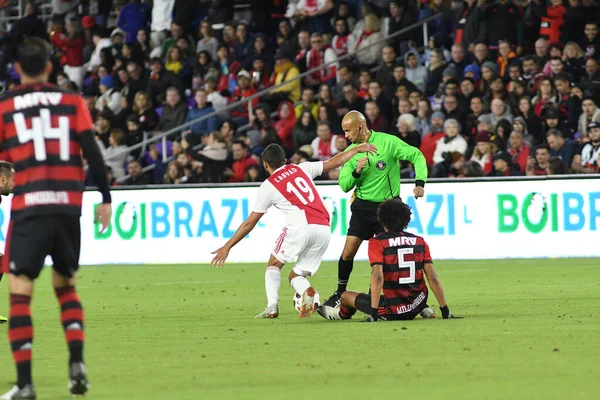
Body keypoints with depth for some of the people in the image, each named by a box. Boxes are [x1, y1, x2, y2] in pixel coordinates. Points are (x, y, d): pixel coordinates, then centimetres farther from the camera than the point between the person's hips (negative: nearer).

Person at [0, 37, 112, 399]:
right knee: (66, 285, 19)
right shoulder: (73, 102, 8)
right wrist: (106, 199, 5)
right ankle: (77, 361, 0)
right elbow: (93, 152, 1)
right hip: (69, 206, 2)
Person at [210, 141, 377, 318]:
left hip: (301, 226, -4)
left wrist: (227, 247, 18)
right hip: (324, 229, 5)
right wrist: (357, 149, 42)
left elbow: (250, 223, 12)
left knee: (274, 265, 16)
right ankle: (306, 291, -19)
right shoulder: (301, 169, 20)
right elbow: (334, 163, 27)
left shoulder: (268, 186, 10)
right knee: (296, 275, 15)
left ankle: (272, 307, -6)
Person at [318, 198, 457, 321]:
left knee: (346, 296, 21)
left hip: (393, 311, -4)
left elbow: (377, 277, -19)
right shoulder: (420, 242, 3)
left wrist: (374, 313, -20)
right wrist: (445, 310, 2)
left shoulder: (377, 243, -9)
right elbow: (433, 278, -1)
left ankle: (342, 314, 53)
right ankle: (425, 310, 25)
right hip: (418, 305, 4)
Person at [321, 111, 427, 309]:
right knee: (348, 252, -2)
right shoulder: (351, 151, 3)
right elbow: (344, 185, 2)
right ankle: (340, 294, 14)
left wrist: (420, 182, -20)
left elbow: (417, 156, -8)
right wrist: (356, 172, -17)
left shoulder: (387, 142, -10)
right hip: (362, 207, 3)